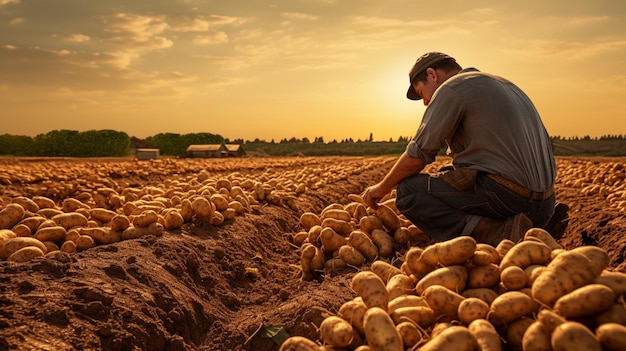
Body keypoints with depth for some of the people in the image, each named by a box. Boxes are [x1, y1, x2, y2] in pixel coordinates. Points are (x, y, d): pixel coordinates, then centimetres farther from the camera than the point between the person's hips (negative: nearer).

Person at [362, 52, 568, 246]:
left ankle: (494, 234, -20)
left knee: (408, 191, -5)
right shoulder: (503, 85, 25)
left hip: (504, 195, -9)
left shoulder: (451, 89, -2)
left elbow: (417, 155, -5)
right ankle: (542, 224, 11)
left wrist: (382, 188, 10)